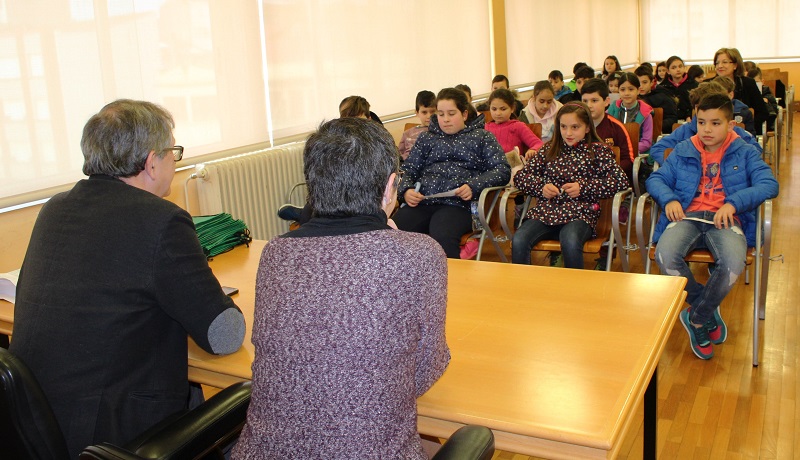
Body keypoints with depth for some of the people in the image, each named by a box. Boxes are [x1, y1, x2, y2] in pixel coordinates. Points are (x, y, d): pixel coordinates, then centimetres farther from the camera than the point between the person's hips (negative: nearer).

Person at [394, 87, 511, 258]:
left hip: (458, 203, -3)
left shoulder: (481, 136, 18)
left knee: (442, 238, -37)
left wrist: (474, 186, -10)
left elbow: (503, 170, 7)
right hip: (421, 202, 3)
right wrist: (406, 190, -3)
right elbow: (409, 170, 21)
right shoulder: (426, 138, 27)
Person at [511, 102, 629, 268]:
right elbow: (520, 176, 15)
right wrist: (541, 186, -4)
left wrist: (583, 187, -10)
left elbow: (621, 181, -2)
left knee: (570, 242, -36)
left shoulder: (598, 150, 9)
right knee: (518, 242, -26)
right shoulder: (549, 150, 17)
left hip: (580, 213, -2)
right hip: (545, 211, 3)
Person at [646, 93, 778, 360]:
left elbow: (769, 184, -1)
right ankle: (709, 310, -6)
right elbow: (656, 179, 14)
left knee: (733, 263, -36)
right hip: (687, 216, 2)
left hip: (725, 219, -1)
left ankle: (697, 318, -8)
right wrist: (669, 199, -9)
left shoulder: (745, 153, 13)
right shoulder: (683, 152, 19)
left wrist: (733, 203, -17)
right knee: (665, 256, -33)